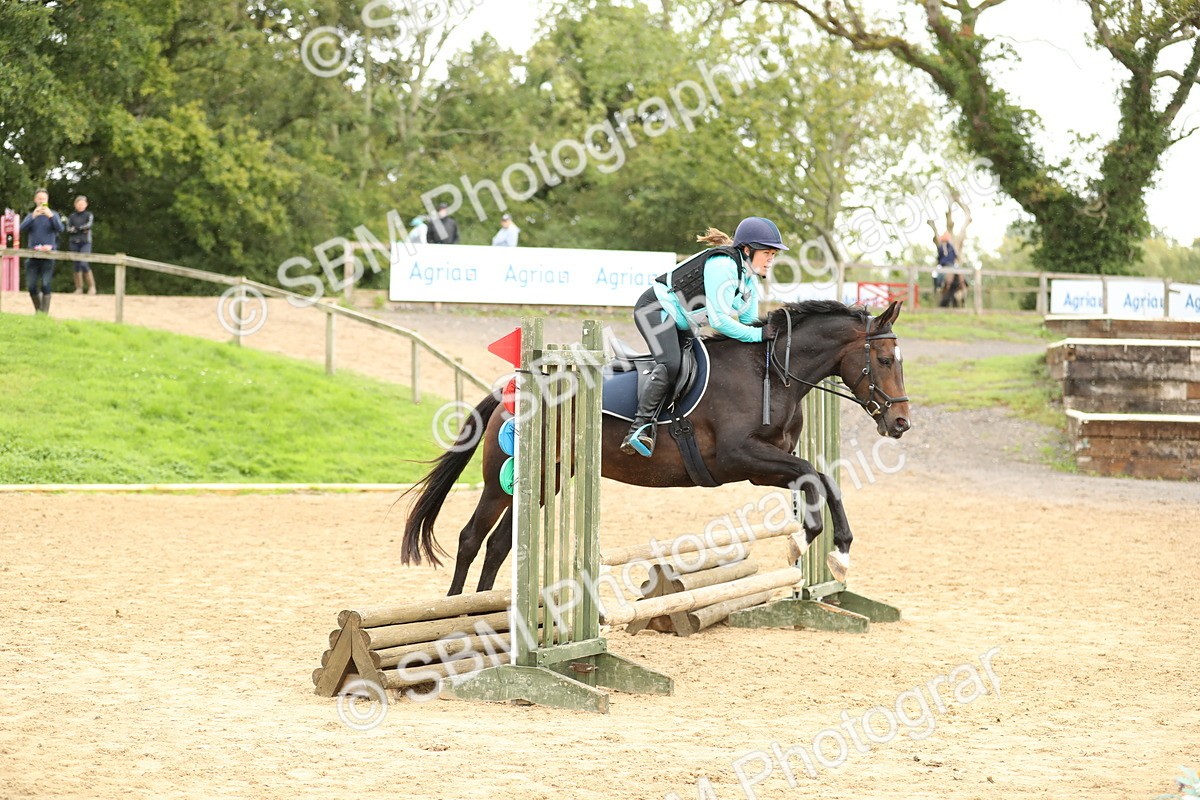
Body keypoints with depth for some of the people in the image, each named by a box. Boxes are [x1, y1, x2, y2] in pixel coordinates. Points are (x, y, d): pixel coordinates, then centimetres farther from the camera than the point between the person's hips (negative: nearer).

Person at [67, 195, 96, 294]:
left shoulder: (89, 215, 5)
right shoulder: (72, 216, 10)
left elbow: (88, 225, -11)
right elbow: (68, 229, -1)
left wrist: (76, 228, -8)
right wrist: (82, 229, -10)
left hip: (85, 242, -3)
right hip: (74, 242, 3)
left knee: (84, 264, -16)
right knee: (77, 265, 3)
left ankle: (92, 286, -6)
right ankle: (79, 288, 7)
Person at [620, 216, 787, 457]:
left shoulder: (748, 279, 7)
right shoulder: (723, 266, -24)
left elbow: (749, 322, 11)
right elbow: (718, 320, -28)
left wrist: (768, 332, -7)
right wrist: (759, 335, -24)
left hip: (680, 324, 11)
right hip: (656, 308, -11)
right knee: (671, 364, -29)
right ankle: (640, 428, -34)